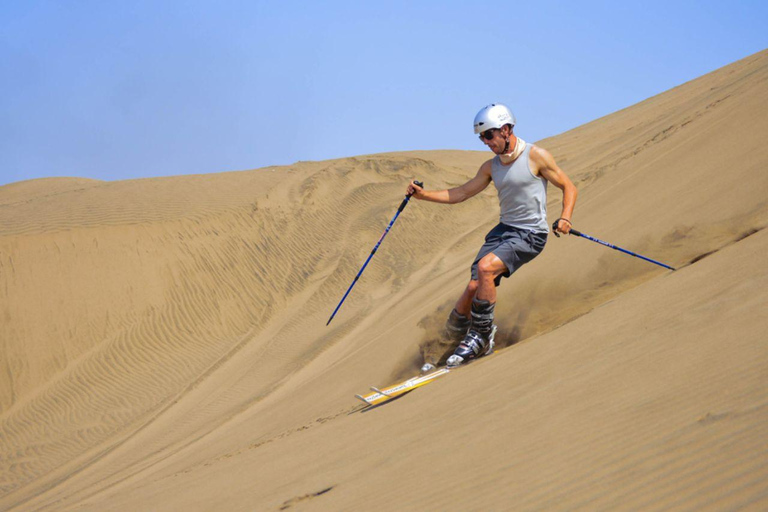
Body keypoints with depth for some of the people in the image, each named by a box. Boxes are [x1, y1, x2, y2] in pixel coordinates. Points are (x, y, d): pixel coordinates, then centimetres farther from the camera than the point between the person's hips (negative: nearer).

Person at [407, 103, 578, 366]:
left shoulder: (536, 156, -8)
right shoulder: (491, 167, 10)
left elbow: (569, 188, -1)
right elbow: (461, 193, 13)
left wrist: (565, 219, -18)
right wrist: (423, 194, 2)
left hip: (530, 235, -6)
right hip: (503, 229, 6)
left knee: (486, 267, -27)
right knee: (473, 287, -12)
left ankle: (481, 335, -15)